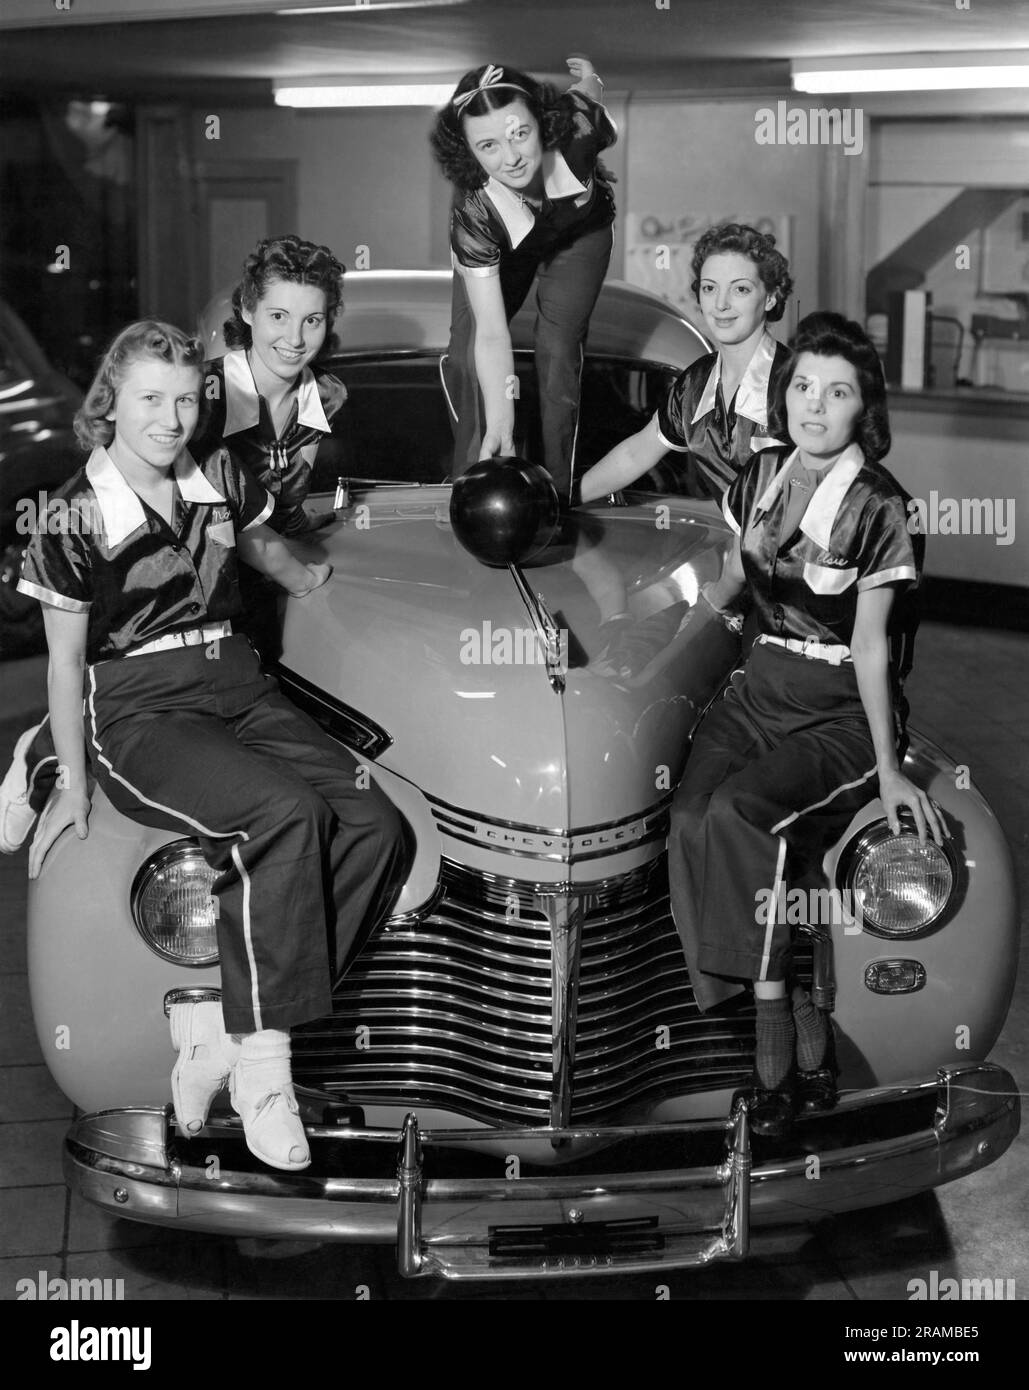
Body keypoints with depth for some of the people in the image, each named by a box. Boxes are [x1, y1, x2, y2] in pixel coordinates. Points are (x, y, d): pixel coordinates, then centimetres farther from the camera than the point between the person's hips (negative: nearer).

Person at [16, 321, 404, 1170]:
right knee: (287, 813, -34)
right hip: (139, 716, -6)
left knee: (374, 826, -22)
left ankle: (213, 1020, -18)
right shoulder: (76, 519, -6)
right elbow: (65, 661, 0)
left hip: (240, 689, 6)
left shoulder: (221, 480, 8)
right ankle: (261, 1062, -26)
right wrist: (73, 785, 1)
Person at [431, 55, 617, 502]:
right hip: (498, 251, -1)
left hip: (580, 234, 1)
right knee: (466, 354, -8)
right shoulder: (473, 210, -42)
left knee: (558, 351, -9)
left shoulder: (575, 122, -42)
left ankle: (557, 491, 2)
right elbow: (491, 333, -42)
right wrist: (500, 423, -45)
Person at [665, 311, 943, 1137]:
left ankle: (776, 1053, -21)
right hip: (762, 693, 5)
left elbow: (870, 646, -9)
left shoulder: (879, 509, -10)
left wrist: (889, 767, -14)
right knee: (690, 820, -24)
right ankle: (803, 1047, -19)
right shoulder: (763, 477, 6)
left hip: (845, 716, -5)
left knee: (739, 813, -32)